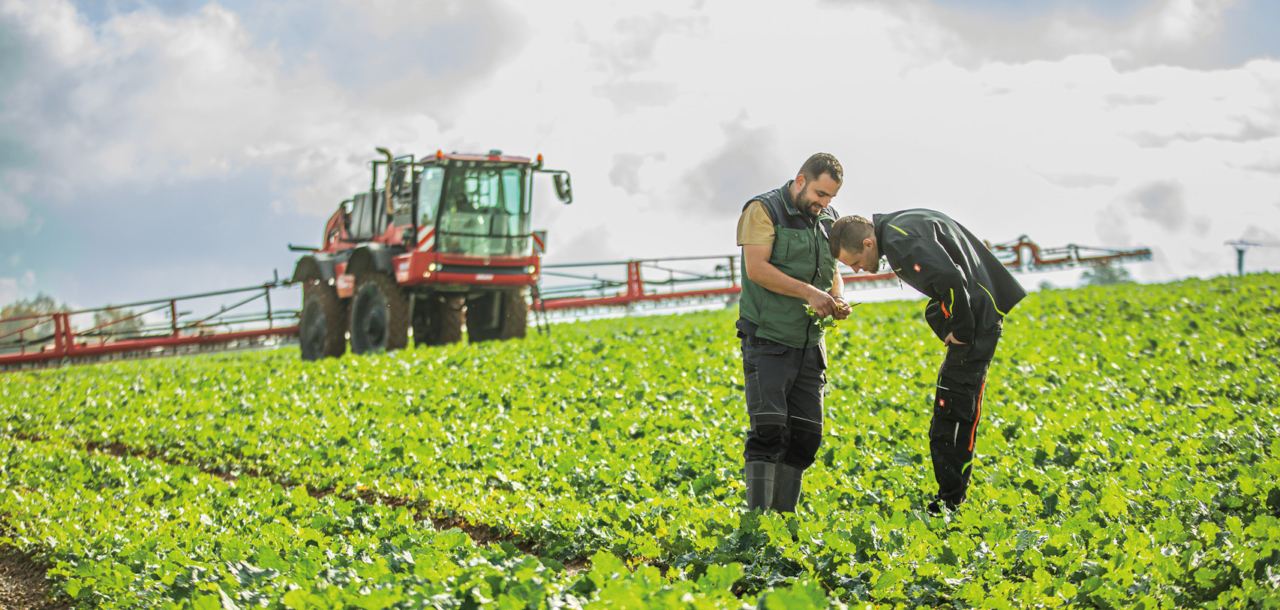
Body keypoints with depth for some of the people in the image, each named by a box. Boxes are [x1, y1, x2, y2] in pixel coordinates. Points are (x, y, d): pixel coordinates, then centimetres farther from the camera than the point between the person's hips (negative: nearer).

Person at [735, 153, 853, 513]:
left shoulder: (828, 221, 13)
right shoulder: (763, 210, -7)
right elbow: (757, 268, -17)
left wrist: (839, 299, -2)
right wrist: (809, 292, -22)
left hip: (808, 344, 7)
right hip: (767, 340, -7)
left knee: (806, 436, 4)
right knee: (769, 429, -15)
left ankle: (784, 517, 11)